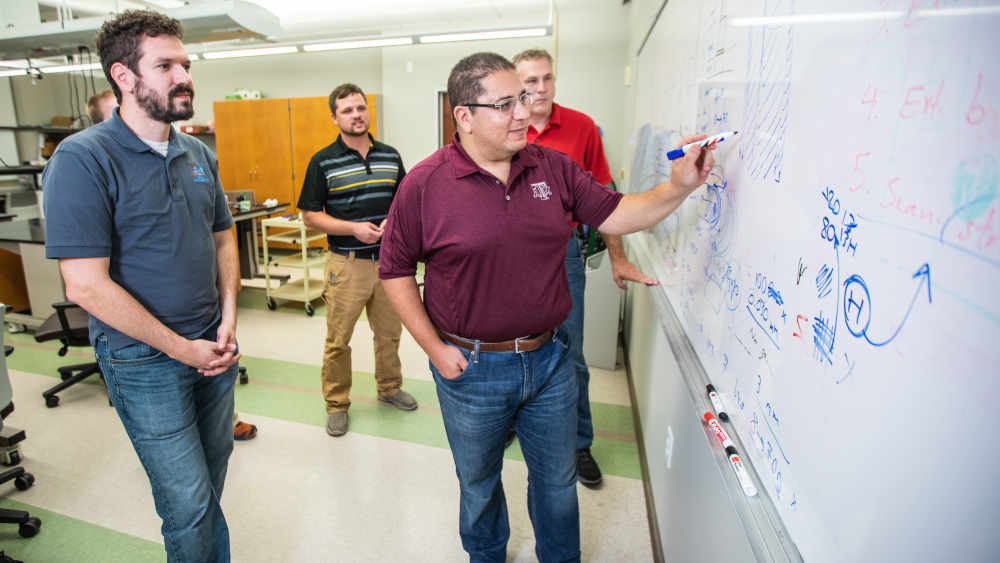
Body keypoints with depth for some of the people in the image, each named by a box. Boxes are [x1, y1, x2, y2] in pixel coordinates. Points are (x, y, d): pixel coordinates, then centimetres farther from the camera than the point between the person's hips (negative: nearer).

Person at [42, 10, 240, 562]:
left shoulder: (199, 154, 5)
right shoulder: (82, 159, -15)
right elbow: (87, 286, -18)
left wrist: (229, 319, 0)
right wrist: (180, 348, -14)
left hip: (214, 346, 6)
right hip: (145, 360, -6)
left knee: (211, 480, 21)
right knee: (189, 503, 4)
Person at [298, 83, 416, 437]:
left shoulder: (390, 156, 7)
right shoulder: (323, 162, -4)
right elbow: (310, 216, -4)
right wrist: (353, 228, -17)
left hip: (388, 259, 4)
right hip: (346, 264, -3)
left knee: (390, 332, 16)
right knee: (338, 340, 5)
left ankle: (389, 388, 37)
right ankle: (336, 404, 23)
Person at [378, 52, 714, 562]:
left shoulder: (552, 167, -2)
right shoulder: (425, 183, -12)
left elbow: (615, 214, 2)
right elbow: (395, 270, -7)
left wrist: (678, 186, -14)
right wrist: (434, 348, -10)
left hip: (548, 359, 3)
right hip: (470, 367, -2)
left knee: (557, 479, 22)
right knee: (479, 484, 22)